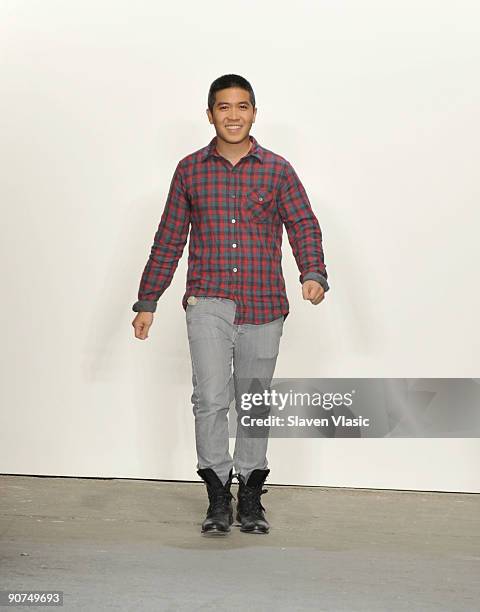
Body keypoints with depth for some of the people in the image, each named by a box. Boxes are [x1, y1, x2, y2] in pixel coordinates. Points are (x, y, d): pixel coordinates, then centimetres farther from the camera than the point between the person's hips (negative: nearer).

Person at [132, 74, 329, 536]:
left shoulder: (277, 170, 5)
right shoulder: (190, 169, 7)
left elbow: (304, 226, -1)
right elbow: (168, 240, 10)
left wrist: (313, 274, -21)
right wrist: (147, 302, 8)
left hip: (263, 306, 1)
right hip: (208, 304, 0)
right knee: (211, 399, -11)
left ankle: (250, 496, 21)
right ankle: (218, 495, 1)